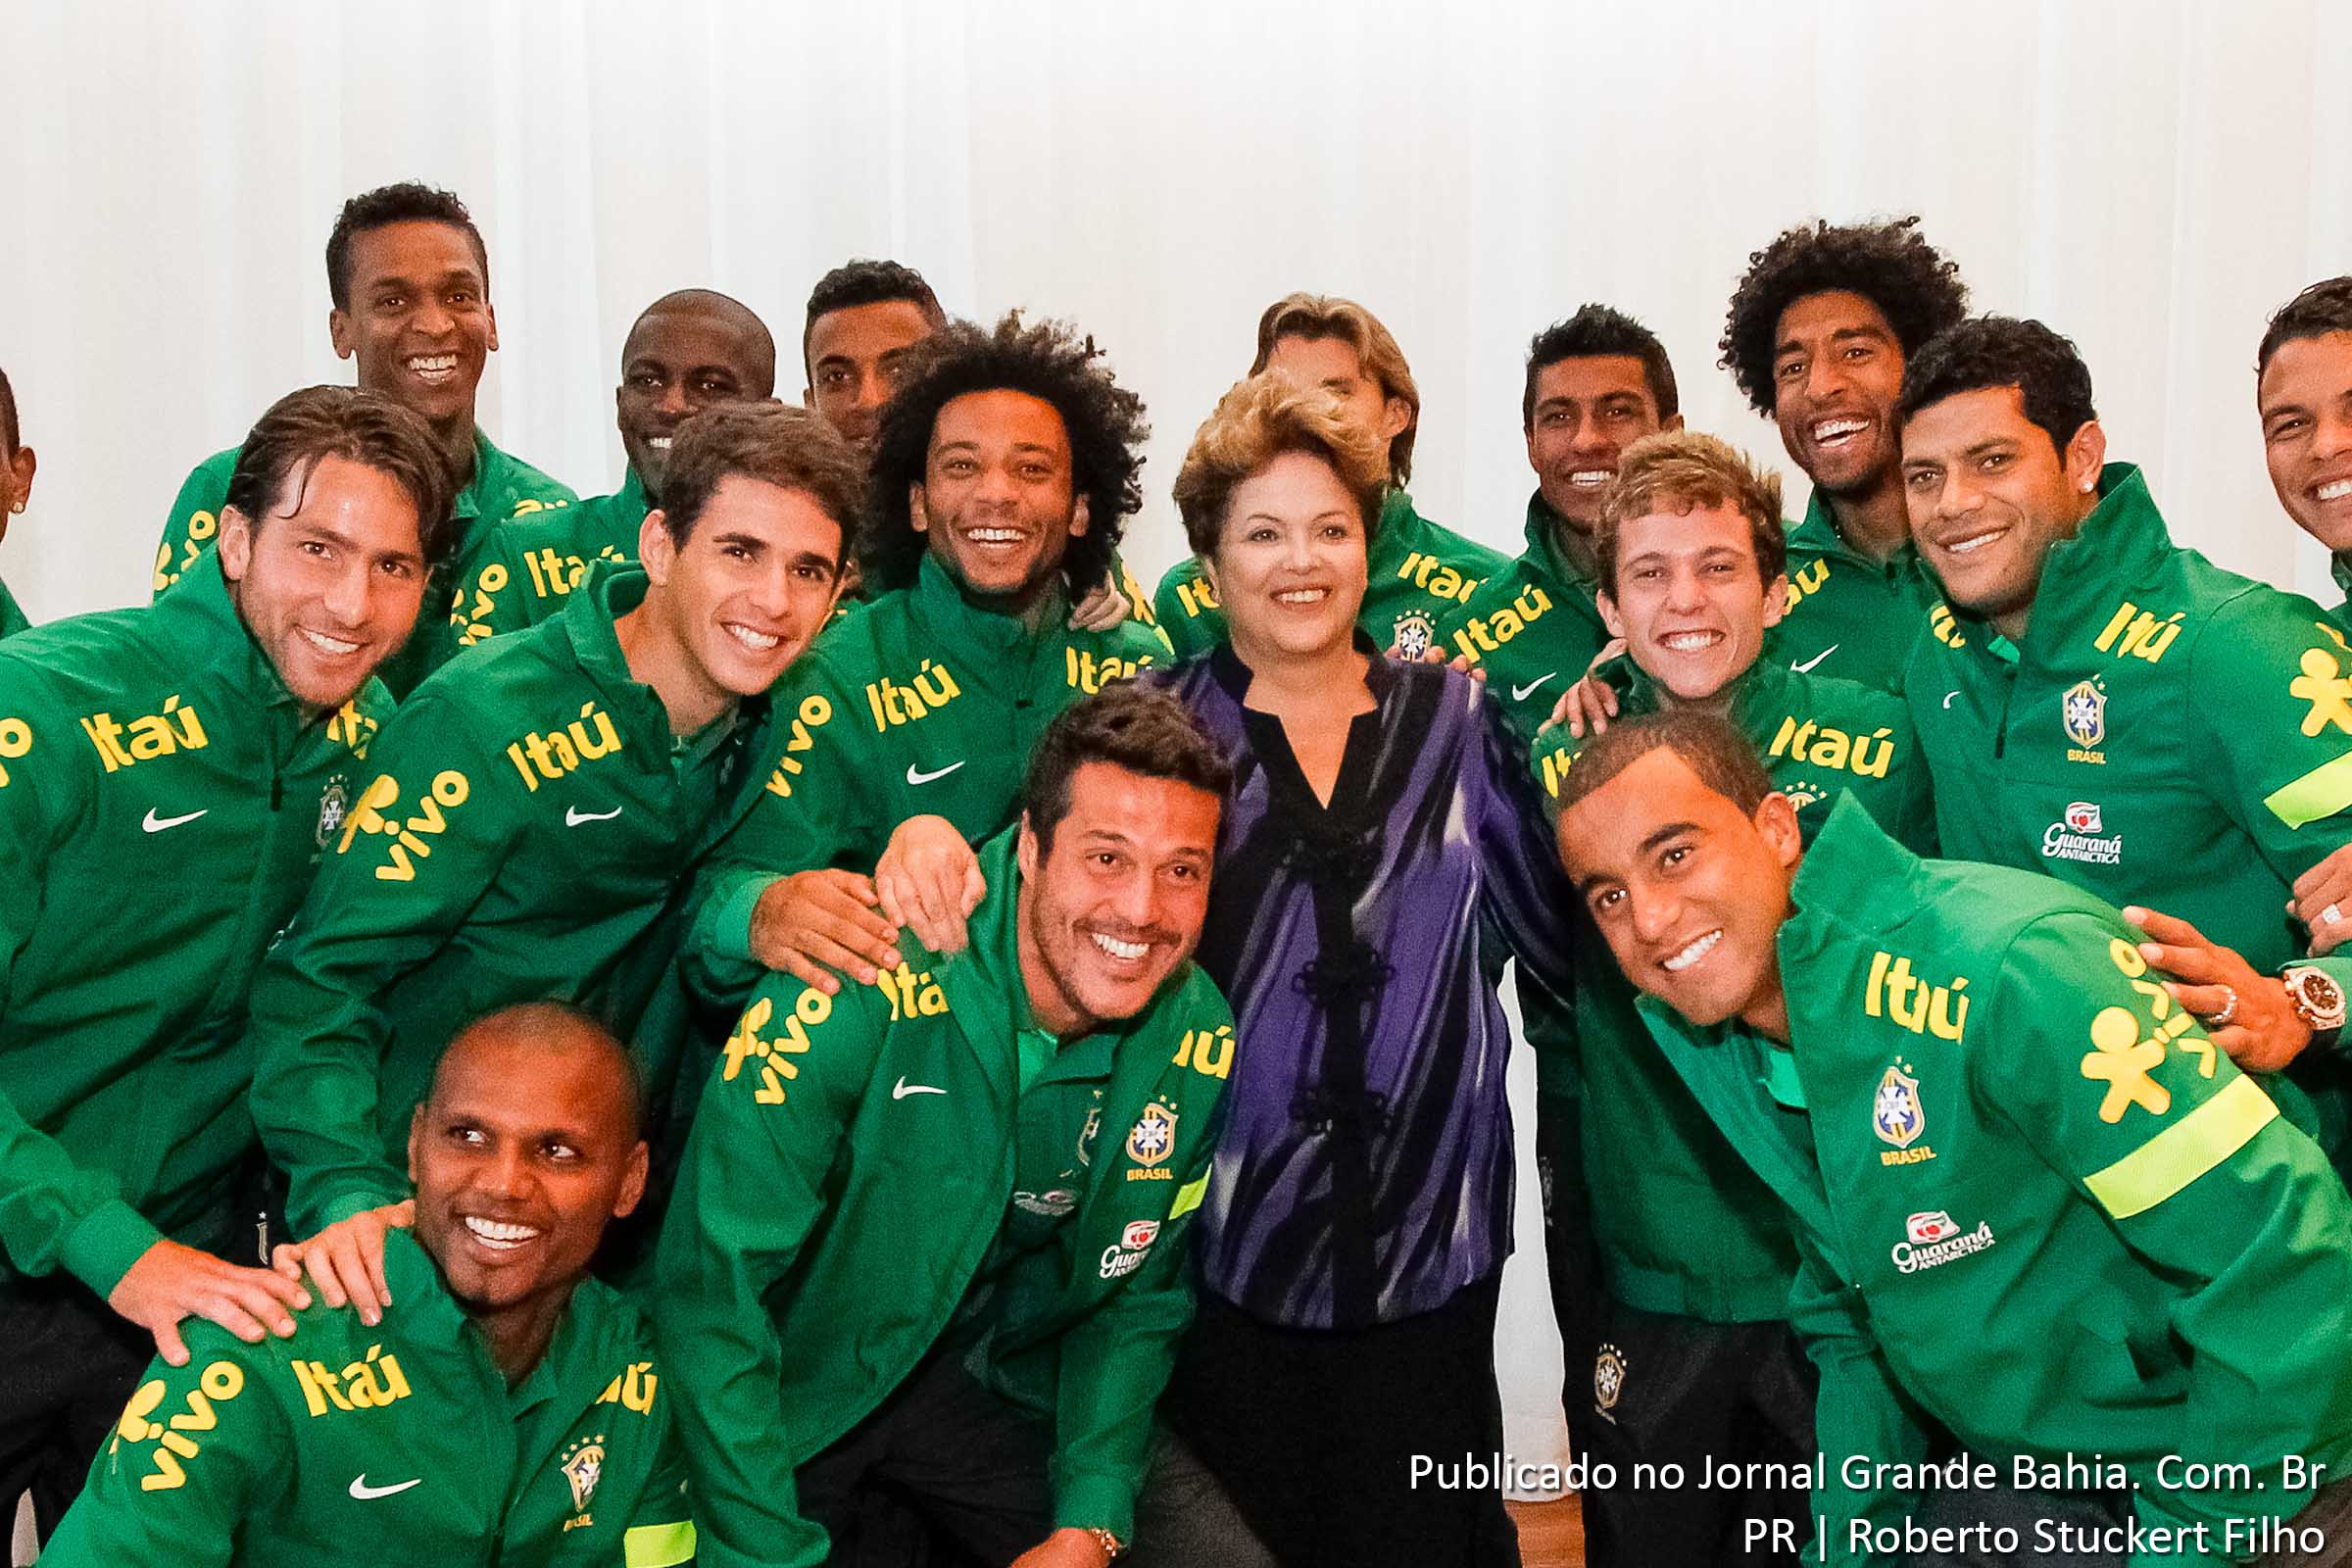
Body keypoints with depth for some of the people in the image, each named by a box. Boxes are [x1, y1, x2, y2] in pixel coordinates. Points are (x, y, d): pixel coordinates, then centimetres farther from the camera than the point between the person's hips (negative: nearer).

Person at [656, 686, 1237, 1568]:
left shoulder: (1200, 1048, -14)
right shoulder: (862, 981, -31)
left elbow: (1139, 1300, 1)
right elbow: (716, 1282, -25)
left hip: (983, 1381, 4)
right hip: (790, 1382, -3)